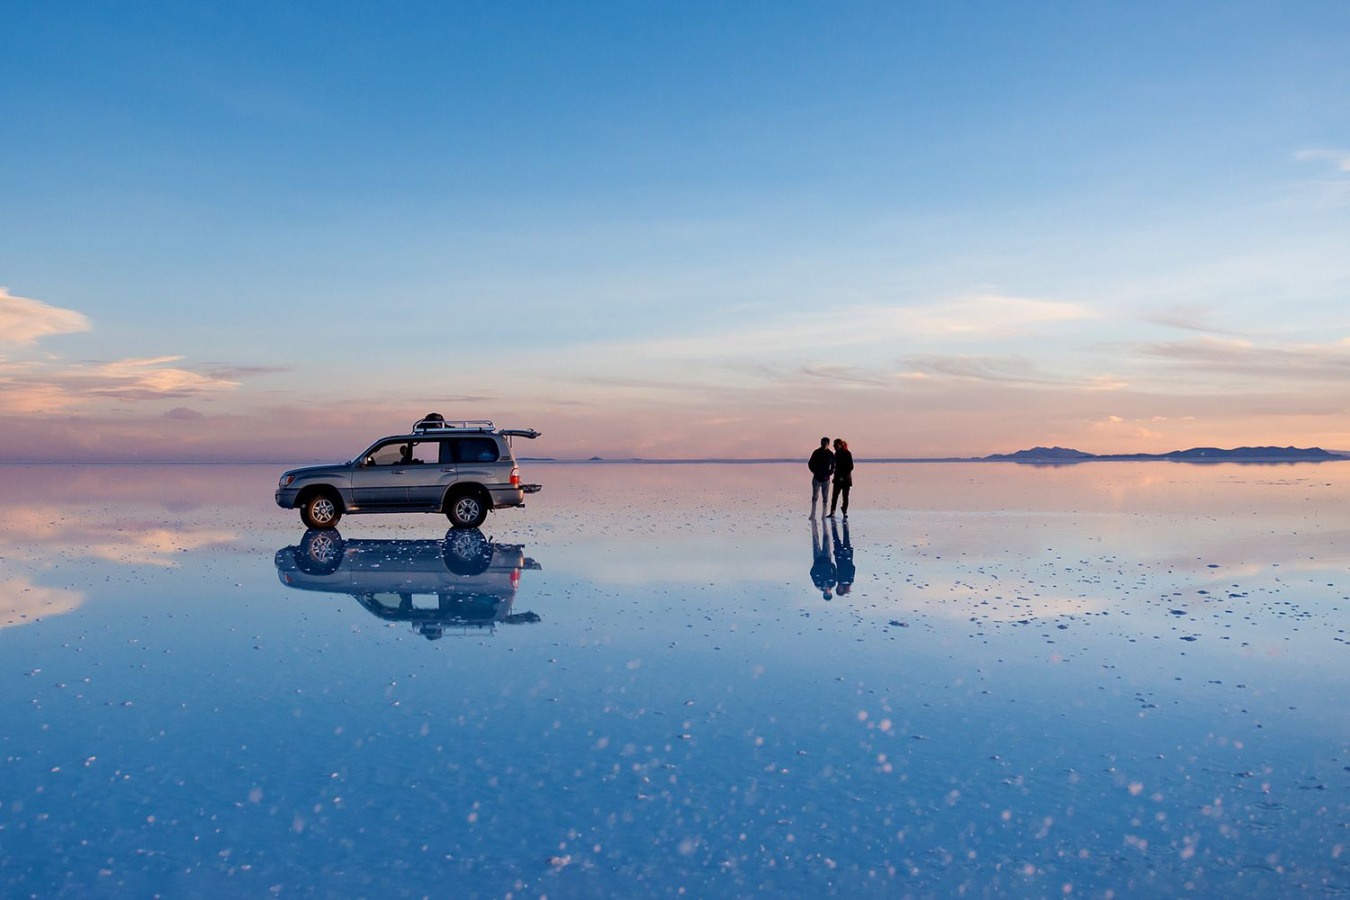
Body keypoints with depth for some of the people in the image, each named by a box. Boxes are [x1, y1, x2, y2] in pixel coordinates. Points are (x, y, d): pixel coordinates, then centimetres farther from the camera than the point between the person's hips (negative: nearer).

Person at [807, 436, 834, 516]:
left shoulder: (831, 455, 3)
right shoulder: (816, 453, 0)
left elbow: (833, 467, 10)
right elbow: (810, 464, 4)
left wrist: (828, 474, -5)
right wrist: (815, 472, -6)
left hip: (826, 479, 1)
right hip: (817, 478, -1)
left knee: (825, 498, 3)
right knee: (814, 497, -4)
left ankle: (824, 515, 7)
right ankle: (813, 515, -2)